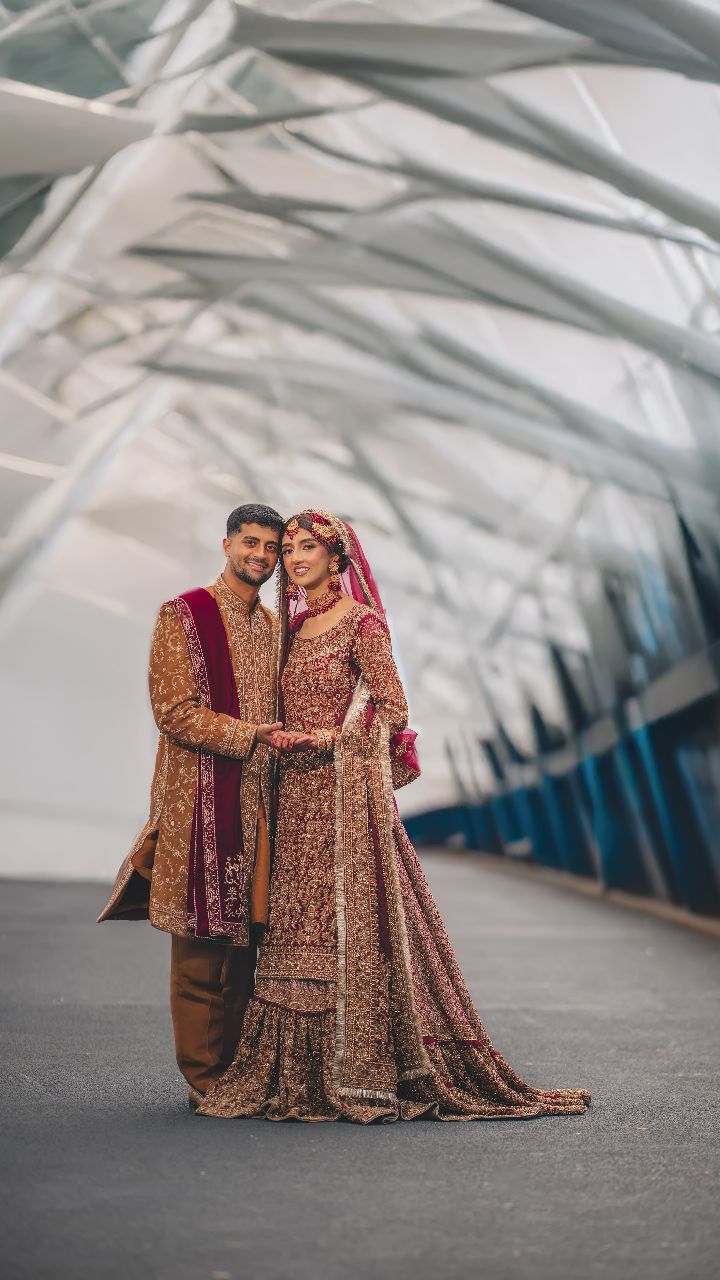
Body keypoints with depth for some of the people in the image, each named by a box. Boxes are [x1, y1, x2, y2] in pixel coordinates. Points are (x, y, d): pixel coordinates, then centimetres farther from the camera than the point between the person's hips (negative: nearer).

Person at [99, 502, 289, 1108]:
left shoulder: (273, 625, 17)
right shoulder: (183, 615, -3)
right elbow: (174, 711, -11)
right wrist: (246, 735, -18)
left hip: (259, 804, 6)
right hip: (201, 802, -6)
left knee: (247, 938, 8)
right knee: (200, 945, -2)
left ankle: (239, 1069, 17)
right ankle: (204, 1077, 7)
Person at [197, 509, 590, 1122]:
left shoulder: (360, 622, -6)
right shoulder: (298, 624, 17)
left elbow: (393, 711, -11)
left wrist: (322, 739, -14)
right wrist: (283, 743, 2)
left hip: (348, 794, -7)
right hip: (300, 800, 7)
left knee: (350, 924, -7)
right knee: (301, 930, 5)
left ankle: (362, 1075, -1)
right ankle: (306, 1073, 10)